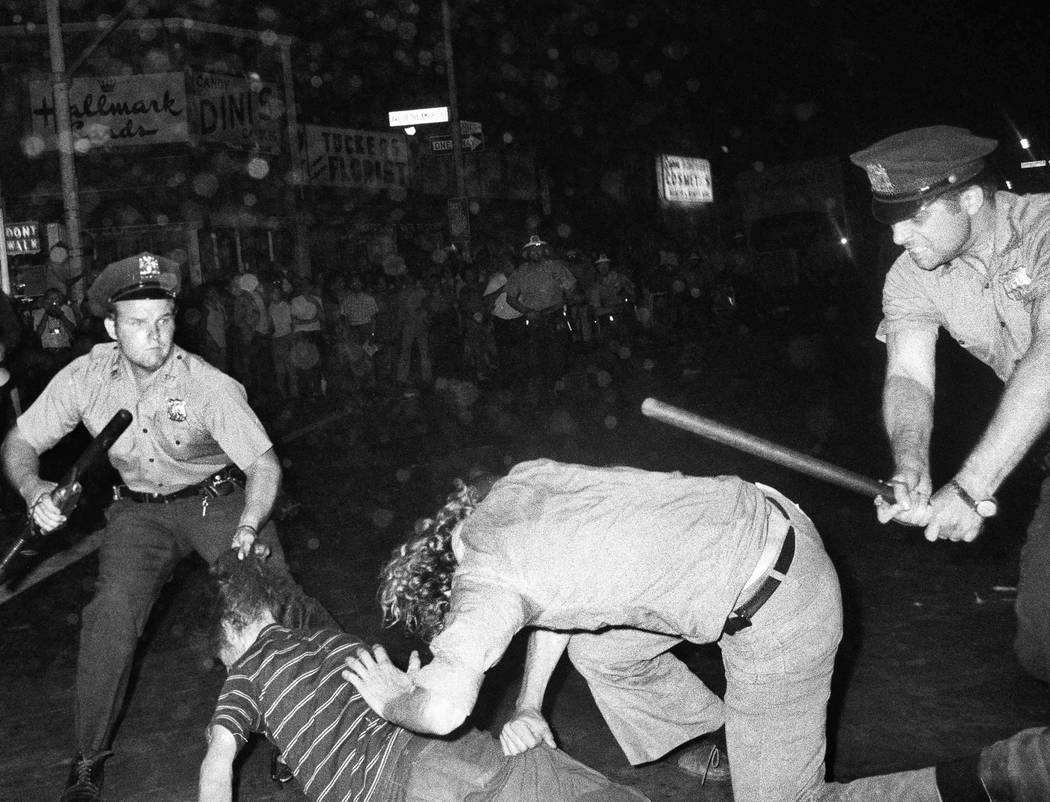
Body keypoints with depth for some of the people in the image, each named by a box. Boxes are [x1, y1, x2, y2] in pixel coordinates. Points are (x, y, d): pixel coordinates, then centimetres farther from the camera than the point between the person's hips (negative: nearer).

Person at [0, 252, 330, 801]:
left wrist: (248, 527, -39)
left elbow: (264, 462, -22)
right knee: (111, 612, -19)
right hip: (141, 509, 2)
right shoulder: (85, 378, -14)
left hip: (218, 498, -2)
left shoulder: (210, 386, -23)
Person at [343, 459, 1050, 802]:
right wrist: (529, 706, 14)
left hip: (780, 608, -9)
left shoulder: (485, 578, -17)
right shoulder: (512, 484, 8)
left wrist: (393, 697, -6)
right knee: (600, 648, 18)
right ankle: (729, 744, 35)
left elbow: (443, 709, -29)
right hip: (761, 520, 9)